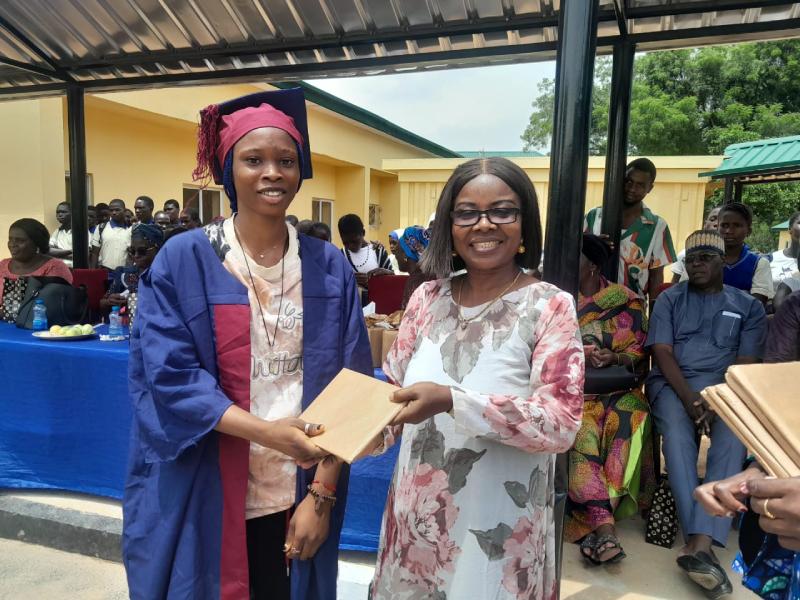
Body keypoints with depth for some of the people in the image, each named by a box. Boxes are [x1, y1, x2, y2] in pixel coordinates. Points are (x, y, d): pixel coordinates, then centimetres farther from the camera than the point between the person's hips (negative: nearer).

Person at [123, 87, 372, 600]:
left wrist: (322, 493, -7)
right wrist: (269, 432, -24)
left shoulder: (329, 268, -1)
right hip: (205, 496, -1)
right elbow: (169, 377, -11)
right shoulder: (183, 260, -6)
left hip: (297, 496, 2)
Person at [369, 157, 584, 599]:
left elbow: (562, 423, -19)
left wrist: (451, 400, -30)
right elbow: (392, 393, 6)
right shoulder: (428, 297, 1)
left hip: (497, 530, -3)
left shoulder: (550, 307, -11)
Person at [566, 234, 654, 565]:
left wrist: (614, 358, -17)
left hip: (617, 388, 0)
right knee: (581, 431, -31)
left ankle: (590, 526, -28)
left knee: (628, 425, -31)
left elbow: (637, 353, 5)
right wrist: (581, 356, -15)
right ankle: (604, 525, -35)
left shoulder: (625, 302, 9)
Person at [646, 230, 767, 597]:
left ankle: (700, 543, -41)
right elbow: (662, 353, 0)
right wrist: (690, 398, -16)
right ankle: (701, 542, -37)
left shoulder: (748, 306, 14)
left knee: (733, 438, -32)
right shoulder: (669, 300, 11)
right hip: (673, 382, 0)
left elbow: (747, 363, 4)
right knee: (677, 433, -33)